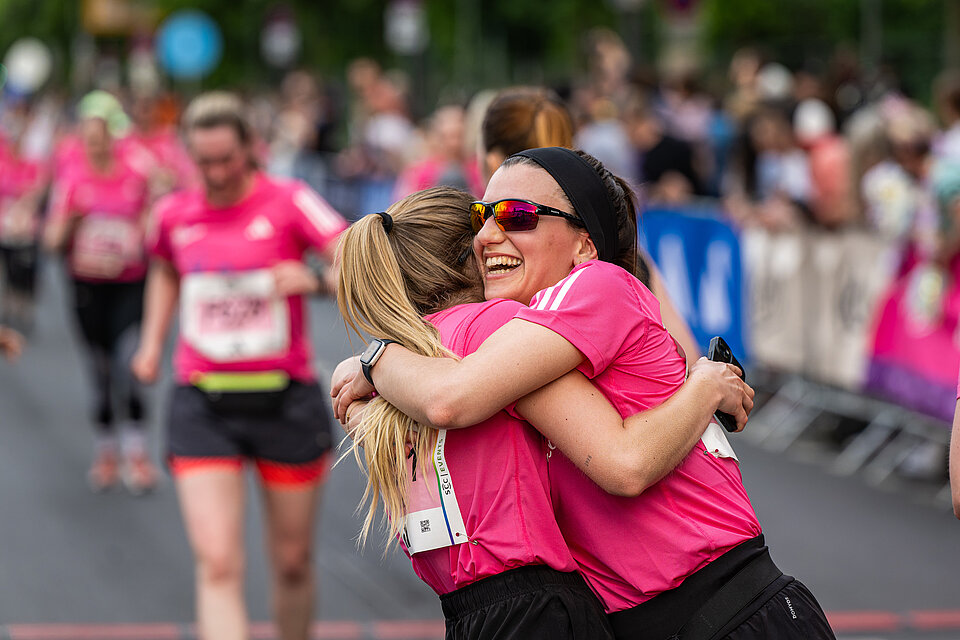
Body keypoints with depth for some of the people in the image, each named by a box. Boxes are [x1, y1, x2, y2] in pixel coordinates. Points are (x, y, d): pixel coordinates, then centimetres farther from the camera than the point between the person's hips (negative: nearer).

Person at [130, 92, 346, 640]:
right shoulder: (175, 214, 4)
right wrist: (152, 343, 19)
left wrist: (316, 280, -36)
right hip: (204, 405, 1)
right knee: (218, 564, -13)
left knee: (293, 562, 10)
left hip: (286, 402, -1)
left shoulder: (290, 202, -7)